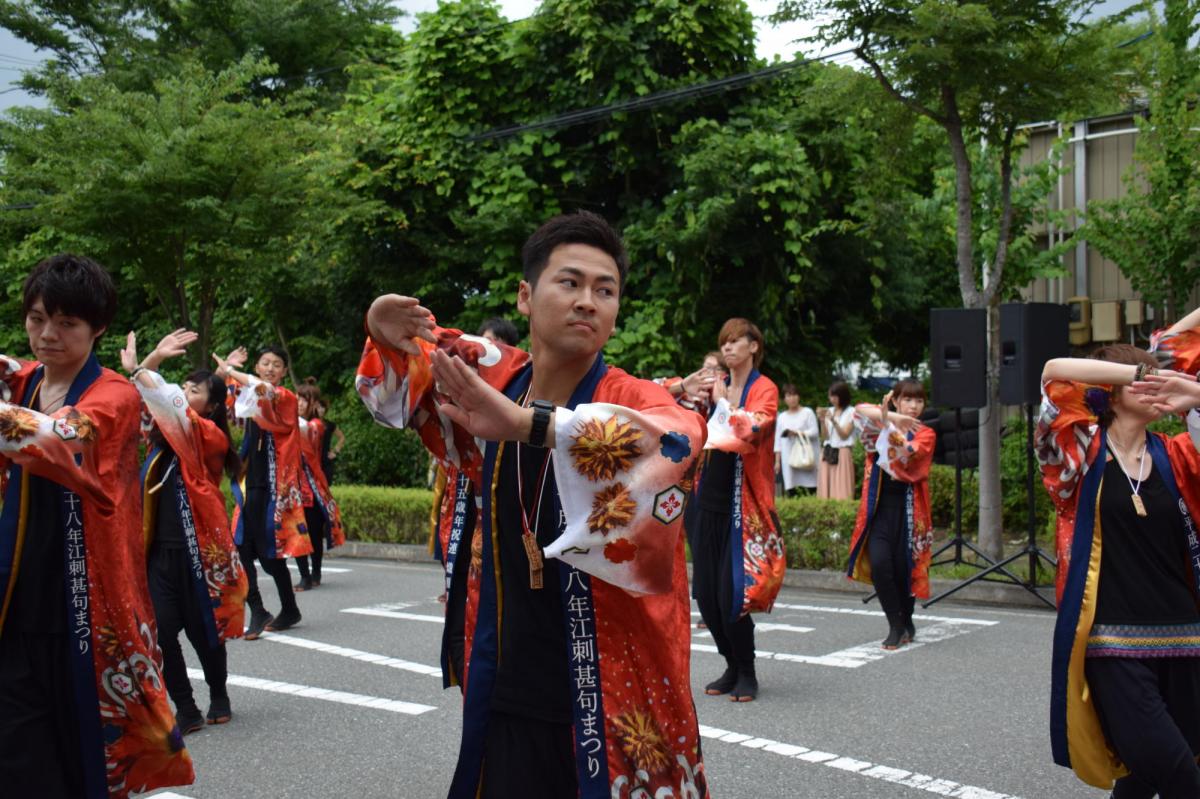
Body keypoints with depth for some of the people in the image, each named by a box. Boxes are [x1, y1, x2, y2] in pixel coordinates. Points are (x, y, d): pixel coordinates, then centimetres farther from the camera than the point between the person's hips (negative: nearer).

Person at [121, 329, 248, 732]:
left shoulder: (209, 435, -8)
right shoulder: (164, 434, 10)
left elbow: (170, 401, -21)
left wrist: (137, 368, -20)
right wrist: (152, 359, 3)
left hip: (195, 550, -5)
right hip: (159, 550, 5)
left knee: (202, 629, 9)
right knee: (161, 630, -6)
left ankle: (219, 697, 33)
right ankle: (186, 710, 6)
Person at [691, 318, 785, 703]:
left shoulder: (764, 389, -3)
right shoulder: (715, 387, 13)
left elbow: (750, 430, -21)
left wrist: (722, 402, -15)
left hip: (743, 503, -6)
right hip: (711, 498, 6)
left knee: (732, 595, -10)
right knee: (706, 593, 6)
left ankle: (747, 672, 9)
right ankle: (733, 666, 22)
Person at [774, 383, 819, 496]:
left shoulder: (807, 412, 7)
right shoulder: (782, 417, 16)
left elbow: (815, 432, -2)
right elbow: (778, 440, 15)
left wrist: (797, 433, -14)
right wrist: (777, 461, 9)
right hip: (789, 460, 3)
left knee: (809, 489, -11)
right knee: (791, 491, -6)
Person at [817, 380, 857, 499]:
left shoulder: (851, 412, -2)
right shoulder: (829, 411, 11)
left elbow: (844, 435, -6)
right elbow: (826, 436, 7)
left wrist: (833, 421, -18)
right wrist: (822, 421, -8)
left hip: (842, 453, -5)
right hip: (827, 453, 5)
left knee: (841, 491, -9)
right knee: (826, 489, 0)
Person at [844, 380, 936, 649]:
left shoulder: (926, 434, 6)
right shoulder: (884, 424, 9)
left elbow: (907, 453, -17)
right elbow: (861, 410, -14)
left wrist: (889, 421, -26)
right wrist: (894, 417, -27)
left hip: (908, 507, -1)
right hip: (880, 505, 1)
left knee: (903, 568, 1)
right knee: (879, 563, -13)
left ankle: (906, 622, 24)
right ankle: (896, 626, 0)